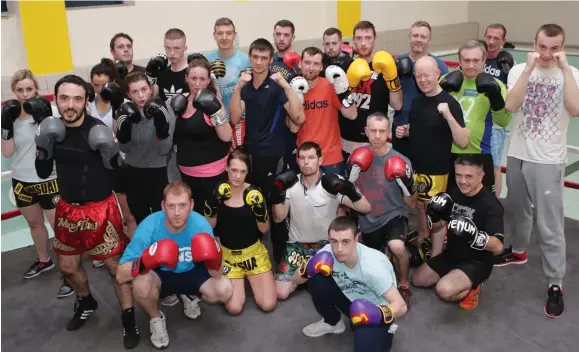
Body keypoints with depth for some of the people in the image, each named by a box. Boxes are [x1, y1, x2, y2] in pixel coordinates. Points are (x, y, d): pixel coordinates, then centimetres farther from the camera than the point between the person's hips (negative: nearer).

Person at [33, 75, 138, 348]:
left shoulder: (98, 129, -20)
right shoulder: (52, 128, -4)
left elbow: (119, 171, -13)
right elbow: (43, 173, 0)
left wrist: (111, 153, -31)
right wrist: (43, 145, -15)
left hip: (101, 208, -5)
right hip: (68, 208, 6)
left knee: (115, 264, 5)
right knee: (67, 266, 19)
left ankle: (128, 318, 22)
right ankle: (86, 303, 46)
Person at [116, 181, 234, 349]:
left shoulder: (201, 225, -27)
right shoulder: (149, 226, -30)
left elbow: (216, 275, -21)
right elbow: (121, 275, -29)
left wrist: (214, 262, -45)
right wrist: (143, 263, -50)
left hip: (191, 273, 2)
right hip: (160, 275, -1)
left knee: (225, 290, -22)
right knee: (141, 283, -34)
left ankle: (189, 296, 14)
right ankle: (156, 318, 2)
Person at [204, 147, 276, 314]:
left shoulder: (254, 193, -12)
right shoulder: (218, 192, -8)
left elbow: (264, 229, -7)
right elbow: (209, 226, -4)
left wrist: (260, 210, -26)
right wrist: (214, 204, -20)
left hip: (253, 252, 0)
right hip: (228, 254, 0)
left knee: (268, 305, -9)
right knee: (234, 308, -12)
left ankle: (250, 279, 22)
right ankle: (240, 280, 20)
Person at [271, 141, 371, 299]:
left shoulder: (332, 185, -15)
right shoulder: (291, 184, -5)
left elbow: (365, 208, -20)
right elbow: (278, 218, -6)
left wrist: (350, 190, -39)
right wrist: (277, 195, -22)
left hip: (326, 245, -2)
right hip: (297, 245, 2)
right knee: (280, 293, -8)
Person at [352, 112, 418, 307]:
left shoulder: (401, 161, -14)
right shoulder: (357, 157, -6)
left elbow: (412, 204, -7)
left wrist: (407, 184, -26)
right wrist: (351, 174, -14)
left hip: (393, 215, -4)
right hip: (367, 222, 4)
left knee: (396, 247, -35)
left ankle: (403, 285, -6)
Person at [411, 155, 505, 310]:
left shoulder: (491, 204, -23)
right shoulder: (454, 193, -4)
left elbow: (498, 247, -28)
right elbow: (438, 228, 7)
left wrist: (474, 236, -45)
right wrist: (434, 217, -16)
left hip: (477, 262, -7)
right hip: (451, 255, 7)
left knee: (445, 290, -30)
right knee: (417, 279, 12)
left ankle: (471, 287, 0)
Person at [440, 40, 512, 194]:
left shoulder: (493, 84, -4)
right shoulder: (447, 80, 2)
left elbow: (503, 121, -9)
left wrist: (495, 96, -24)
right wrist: (441, 91, -14)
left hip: (479, 155, -2)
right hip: (447, 153, 2)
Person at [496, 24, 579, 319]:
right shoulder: (519, 70, -1)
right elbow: (511, 106, -18)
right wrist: (529, 68, -21)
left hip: (548, 161, -3)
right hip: (517, 155, 3)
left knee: (550, 226, -3)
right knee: (518, 210, 22)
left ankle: (555, 285, 9)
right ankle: (518, 251, 47)